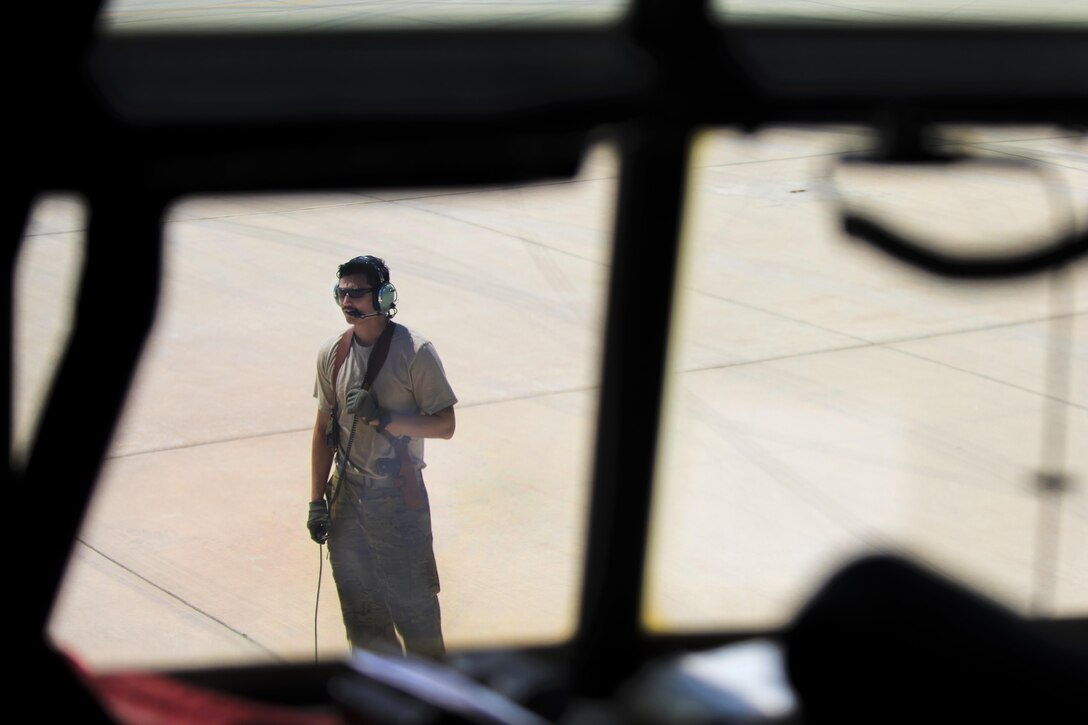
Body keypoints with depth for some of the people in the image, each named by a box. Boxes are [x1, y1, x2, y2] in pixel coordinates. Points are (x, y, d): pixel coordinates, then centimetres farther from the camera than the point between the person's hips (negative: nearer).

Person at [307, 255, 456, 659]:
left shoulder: (414, 352, -13)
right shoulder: (333, 352, 2)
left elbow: (445, 425, -12)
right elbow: (324, 429, 9)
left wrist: (384, 418, -24)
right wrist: (317, 501, 8)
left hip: (400, 500, -5)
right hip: (347, 498, 5)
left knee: (413, 602, 1)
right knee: (359, 603, 13)